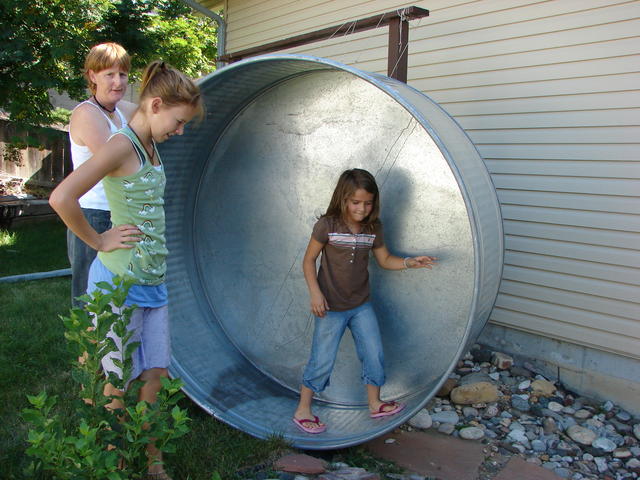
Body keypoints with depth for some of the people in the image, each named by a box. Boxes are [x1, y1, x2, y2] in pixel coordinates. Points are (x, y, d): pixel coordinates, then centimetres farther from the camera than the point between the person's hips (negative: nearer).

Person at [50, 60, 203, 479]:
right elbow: (61, 198, -25)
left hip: (153, 281, 8)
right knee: (117, 384, 5)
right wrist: (98, 241, -13)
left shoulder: (151, 148, 11)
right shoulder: (122, 146, -16)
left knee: (156, 373, 14)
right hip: (120, 280, -8)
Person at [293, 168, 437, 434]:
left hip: (361, 305, 5)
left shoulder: (373, 228, -2)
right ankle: (302, 410, 21)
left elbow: (385, 260, 8)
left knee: (374, 355, 11)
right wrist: (315, 293, -18)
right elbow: (309, 260, -9)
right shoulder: (327, 226, -16)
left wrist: (409, 262, -9)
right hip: (331, 307, -5)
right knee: (322, 361, 3)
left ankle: (374, 404, 34)